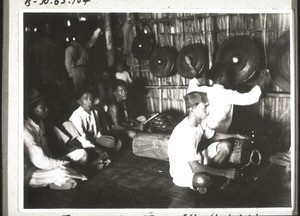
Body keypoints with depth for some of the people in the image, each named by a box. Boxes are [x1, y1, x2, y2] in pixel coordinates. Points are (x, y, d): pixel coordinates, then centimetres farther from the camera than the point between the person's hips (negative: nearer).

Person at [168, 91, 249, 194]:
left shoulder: (201, 122, -6)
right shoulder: (185, 132, -34)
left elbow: (213, 135, 19)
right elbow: (196, 168, -35)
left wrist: (235, 136, 6)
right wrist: (225, 173, -29)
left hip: (197, 161, 9)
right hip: (182, 173, -9)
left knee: (225, 146, 3)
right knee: (203, 180, -40)